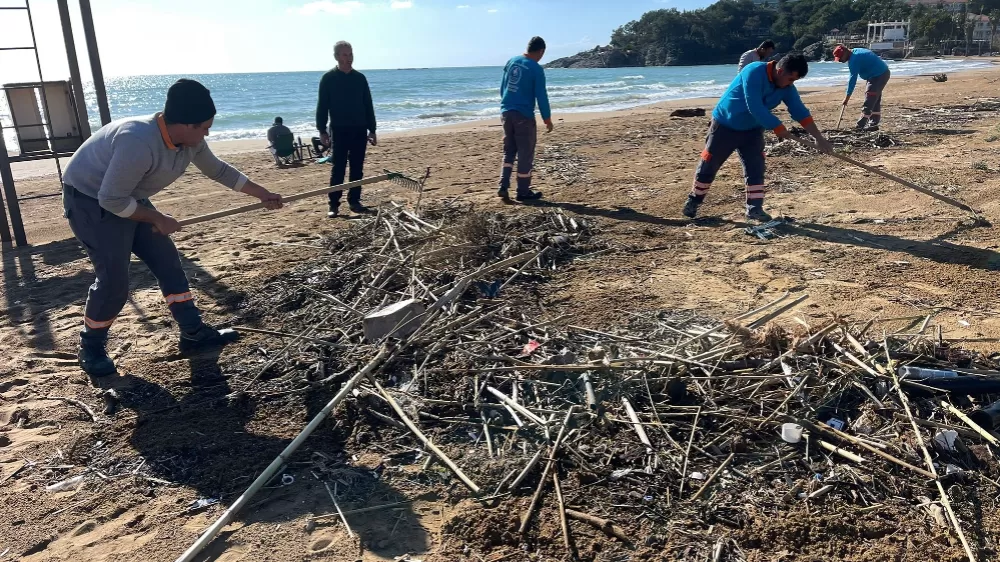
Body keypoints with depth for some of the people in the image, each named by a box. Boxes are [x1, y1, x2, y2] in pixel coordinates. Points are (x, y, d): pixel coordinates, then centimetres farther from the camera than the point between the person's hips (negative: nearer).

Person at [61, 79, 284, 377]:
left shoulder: (191, 142, -9)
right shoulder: (138, 142, -37)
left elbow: (218, 170, 9)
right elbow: (111, 199, -33)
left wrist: (262, 194, 11)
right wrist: (157, 218, -20)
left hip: (130, 200, 9)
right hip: (90, 201, -8)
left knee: (168, 263, 4)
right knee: (114, 280, -13)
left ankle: (194, 333, 12)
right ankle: (91, 347, 9)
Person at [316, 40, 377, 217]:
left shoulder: (360, 78, 9)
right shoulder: (328, 78, -1)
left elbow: (368, 105, 12)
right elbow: (322, 106, -2)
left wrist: (372, 129, 8)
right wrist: (322, 130, -9)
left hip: (359, 130, 4)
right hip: (339, 131, -3)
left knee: (357, 169, 6)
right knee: (338, 169, -4)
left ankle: (354, 201, 15)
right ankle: (334, 204, 0)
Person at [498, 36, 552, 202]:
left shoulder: (511, 62, 7)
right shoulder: (536, 69, -11)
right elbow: (541, 96, -10)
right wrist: (547, 118, 1)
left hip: (506, 113, 6)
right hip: (524, 116, -6)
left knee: (509, 151, 15)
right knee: (525, 154, 4)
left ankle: (503, 186, 4)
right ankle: (523, 192, 11)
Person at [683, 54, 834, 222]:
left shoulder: (787, 87, -9)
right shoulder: (754, 72, -29)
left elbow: (800, 112, -7)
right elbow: (755, 108, -33)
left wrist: (819, 138, -11)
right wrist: (779, 128, -27)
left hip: (752, 129, 5)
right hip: (724, 125, -5)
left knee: (756, 168, -4)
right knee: (708, 166, 3)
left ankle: (754, 208, 2)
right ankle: (693, 201, 19)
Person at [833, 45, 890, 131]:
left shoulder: (854, 60, -21)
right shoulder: (856, 52, 11)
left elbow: (853, 79, -22)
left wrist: (847, 96, -21)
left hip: (878, 76, -11)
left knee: (869, 102, -11)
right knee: (875, 100, 16)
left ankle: (861, 125, -11)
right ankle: (873, 124, 21)